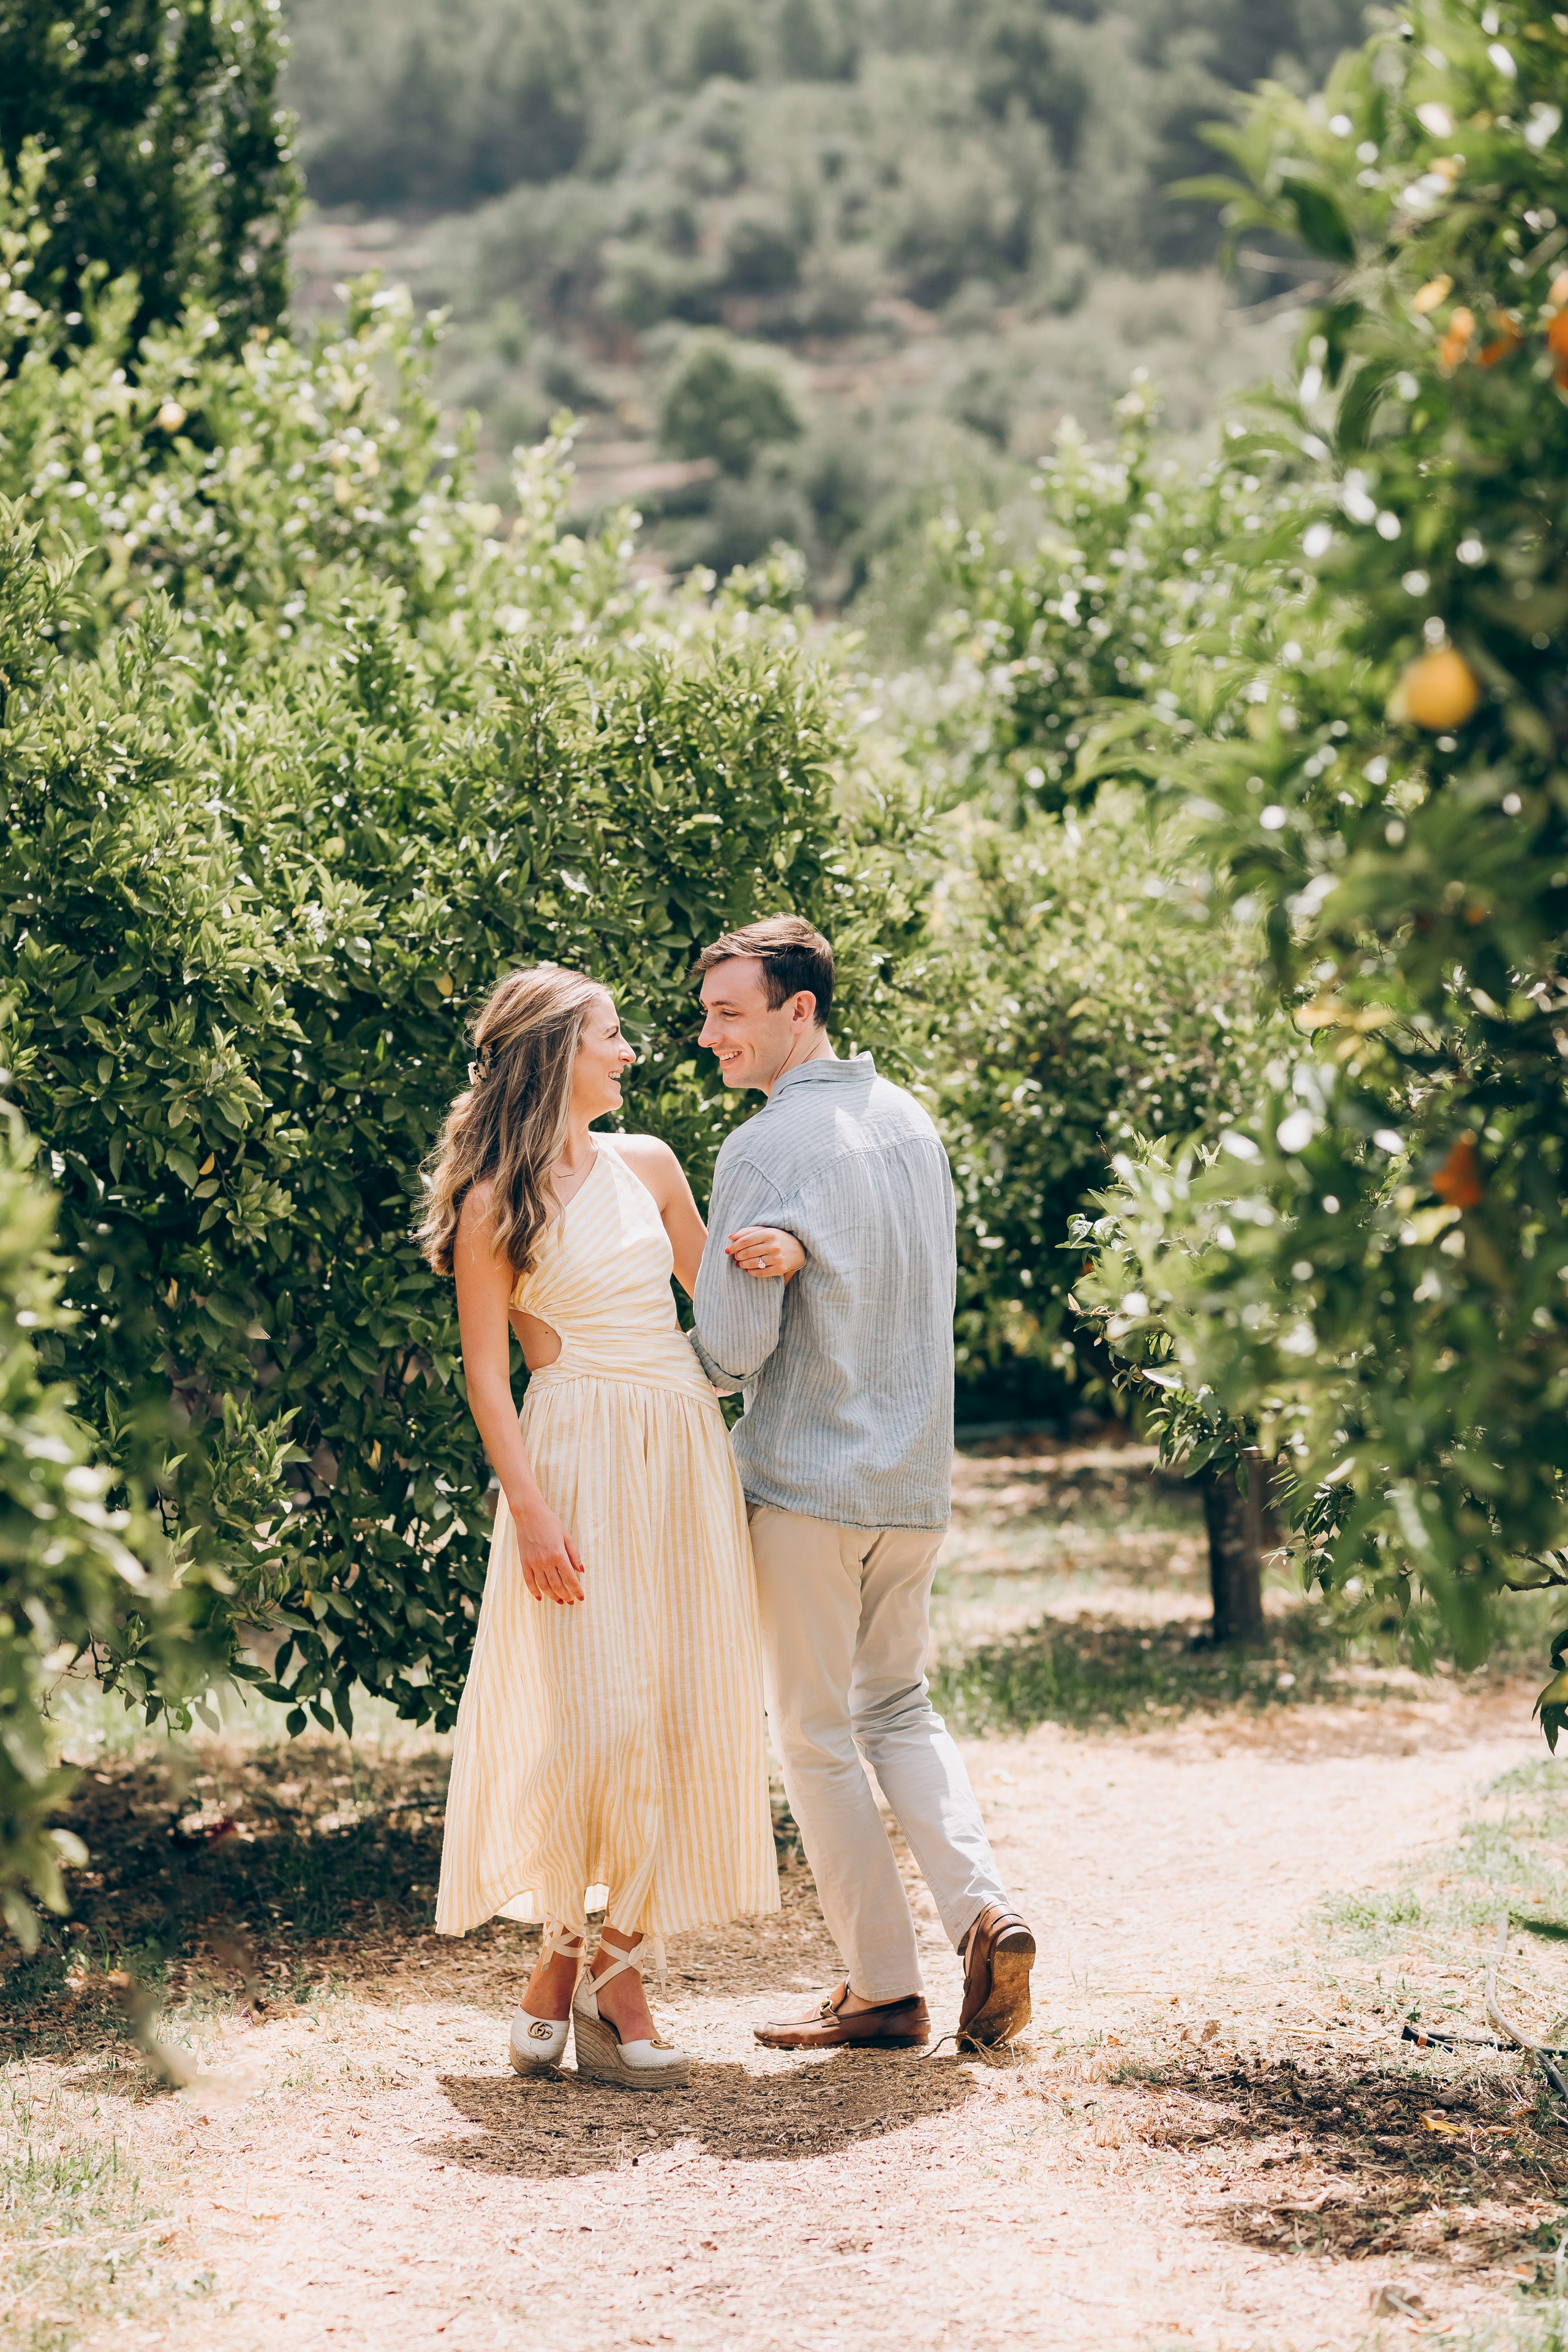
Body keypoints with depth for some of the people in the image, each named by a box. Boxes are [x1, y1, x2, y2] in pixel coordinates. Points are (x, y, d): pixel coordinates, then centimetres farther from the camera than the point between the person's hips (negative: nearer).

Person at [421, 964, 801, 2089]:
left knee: (688, 1715, -1)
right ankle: (562, 1949, 5)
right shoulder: (494, 1203, -1)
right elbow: (487, 1373, -4)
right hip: (575, 1456, -5)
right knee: (596, 1714, -13)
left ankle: (617, 1966, 5)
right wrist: (530, 1508, -14)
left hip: (685, 1448, 5)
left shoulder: (647, 1164, 13)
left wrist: (788, 1249, 0)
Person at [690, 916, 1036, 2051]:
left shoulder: (764, 1151, -16)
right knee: (899, 1705, 20)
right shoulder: (912, 1121, 7)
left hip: (805, 1480, -7)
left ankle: (885, 1987, 8)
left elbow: (733, 1347, -16)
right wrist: (789, 1249, 2)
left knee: (818, 1735, 5)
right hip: (919, 1478, 7)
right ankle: (985, 1908, 1)